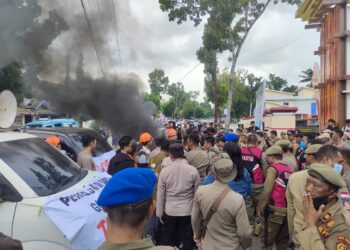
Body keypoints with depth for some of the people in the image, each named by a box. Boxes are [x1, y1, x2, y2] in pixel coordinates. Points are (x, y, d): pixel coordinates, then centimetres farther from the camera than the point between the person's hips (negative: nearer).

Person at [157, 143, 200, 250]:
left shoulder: (164, 171, -10)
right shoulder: (193, 170, -11)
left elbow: (160, 194, -3)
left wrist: (160, 213, 9)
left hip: (170, 211, 1)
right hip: (188, 211, 0)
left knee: (168, 241, 16)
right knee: (187, 241, 13)